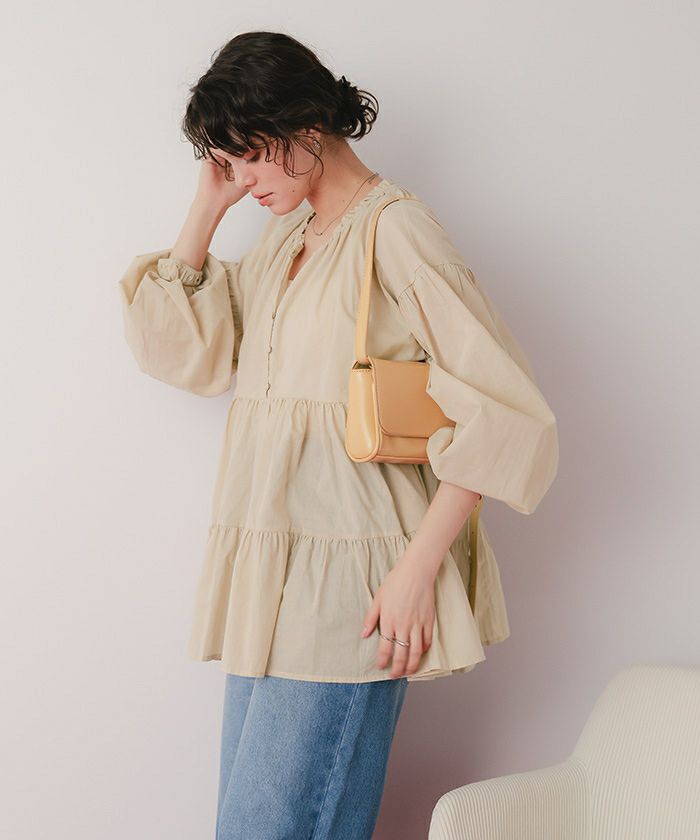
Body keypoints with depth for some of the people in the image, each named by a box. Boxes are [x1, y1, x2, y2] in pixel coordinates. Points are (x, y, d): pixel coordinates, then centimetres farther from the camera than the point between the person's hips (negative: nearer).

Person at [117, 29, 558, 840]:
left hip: (346, 589, -8)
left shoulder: (394, 231, -9)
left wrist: (419, 568, -18)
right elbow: (179, 348, 11)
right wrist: (208, 203, 7)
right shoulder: (281, 239, 17)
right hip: (269, 581, 8)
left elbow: (505, 414, -15)